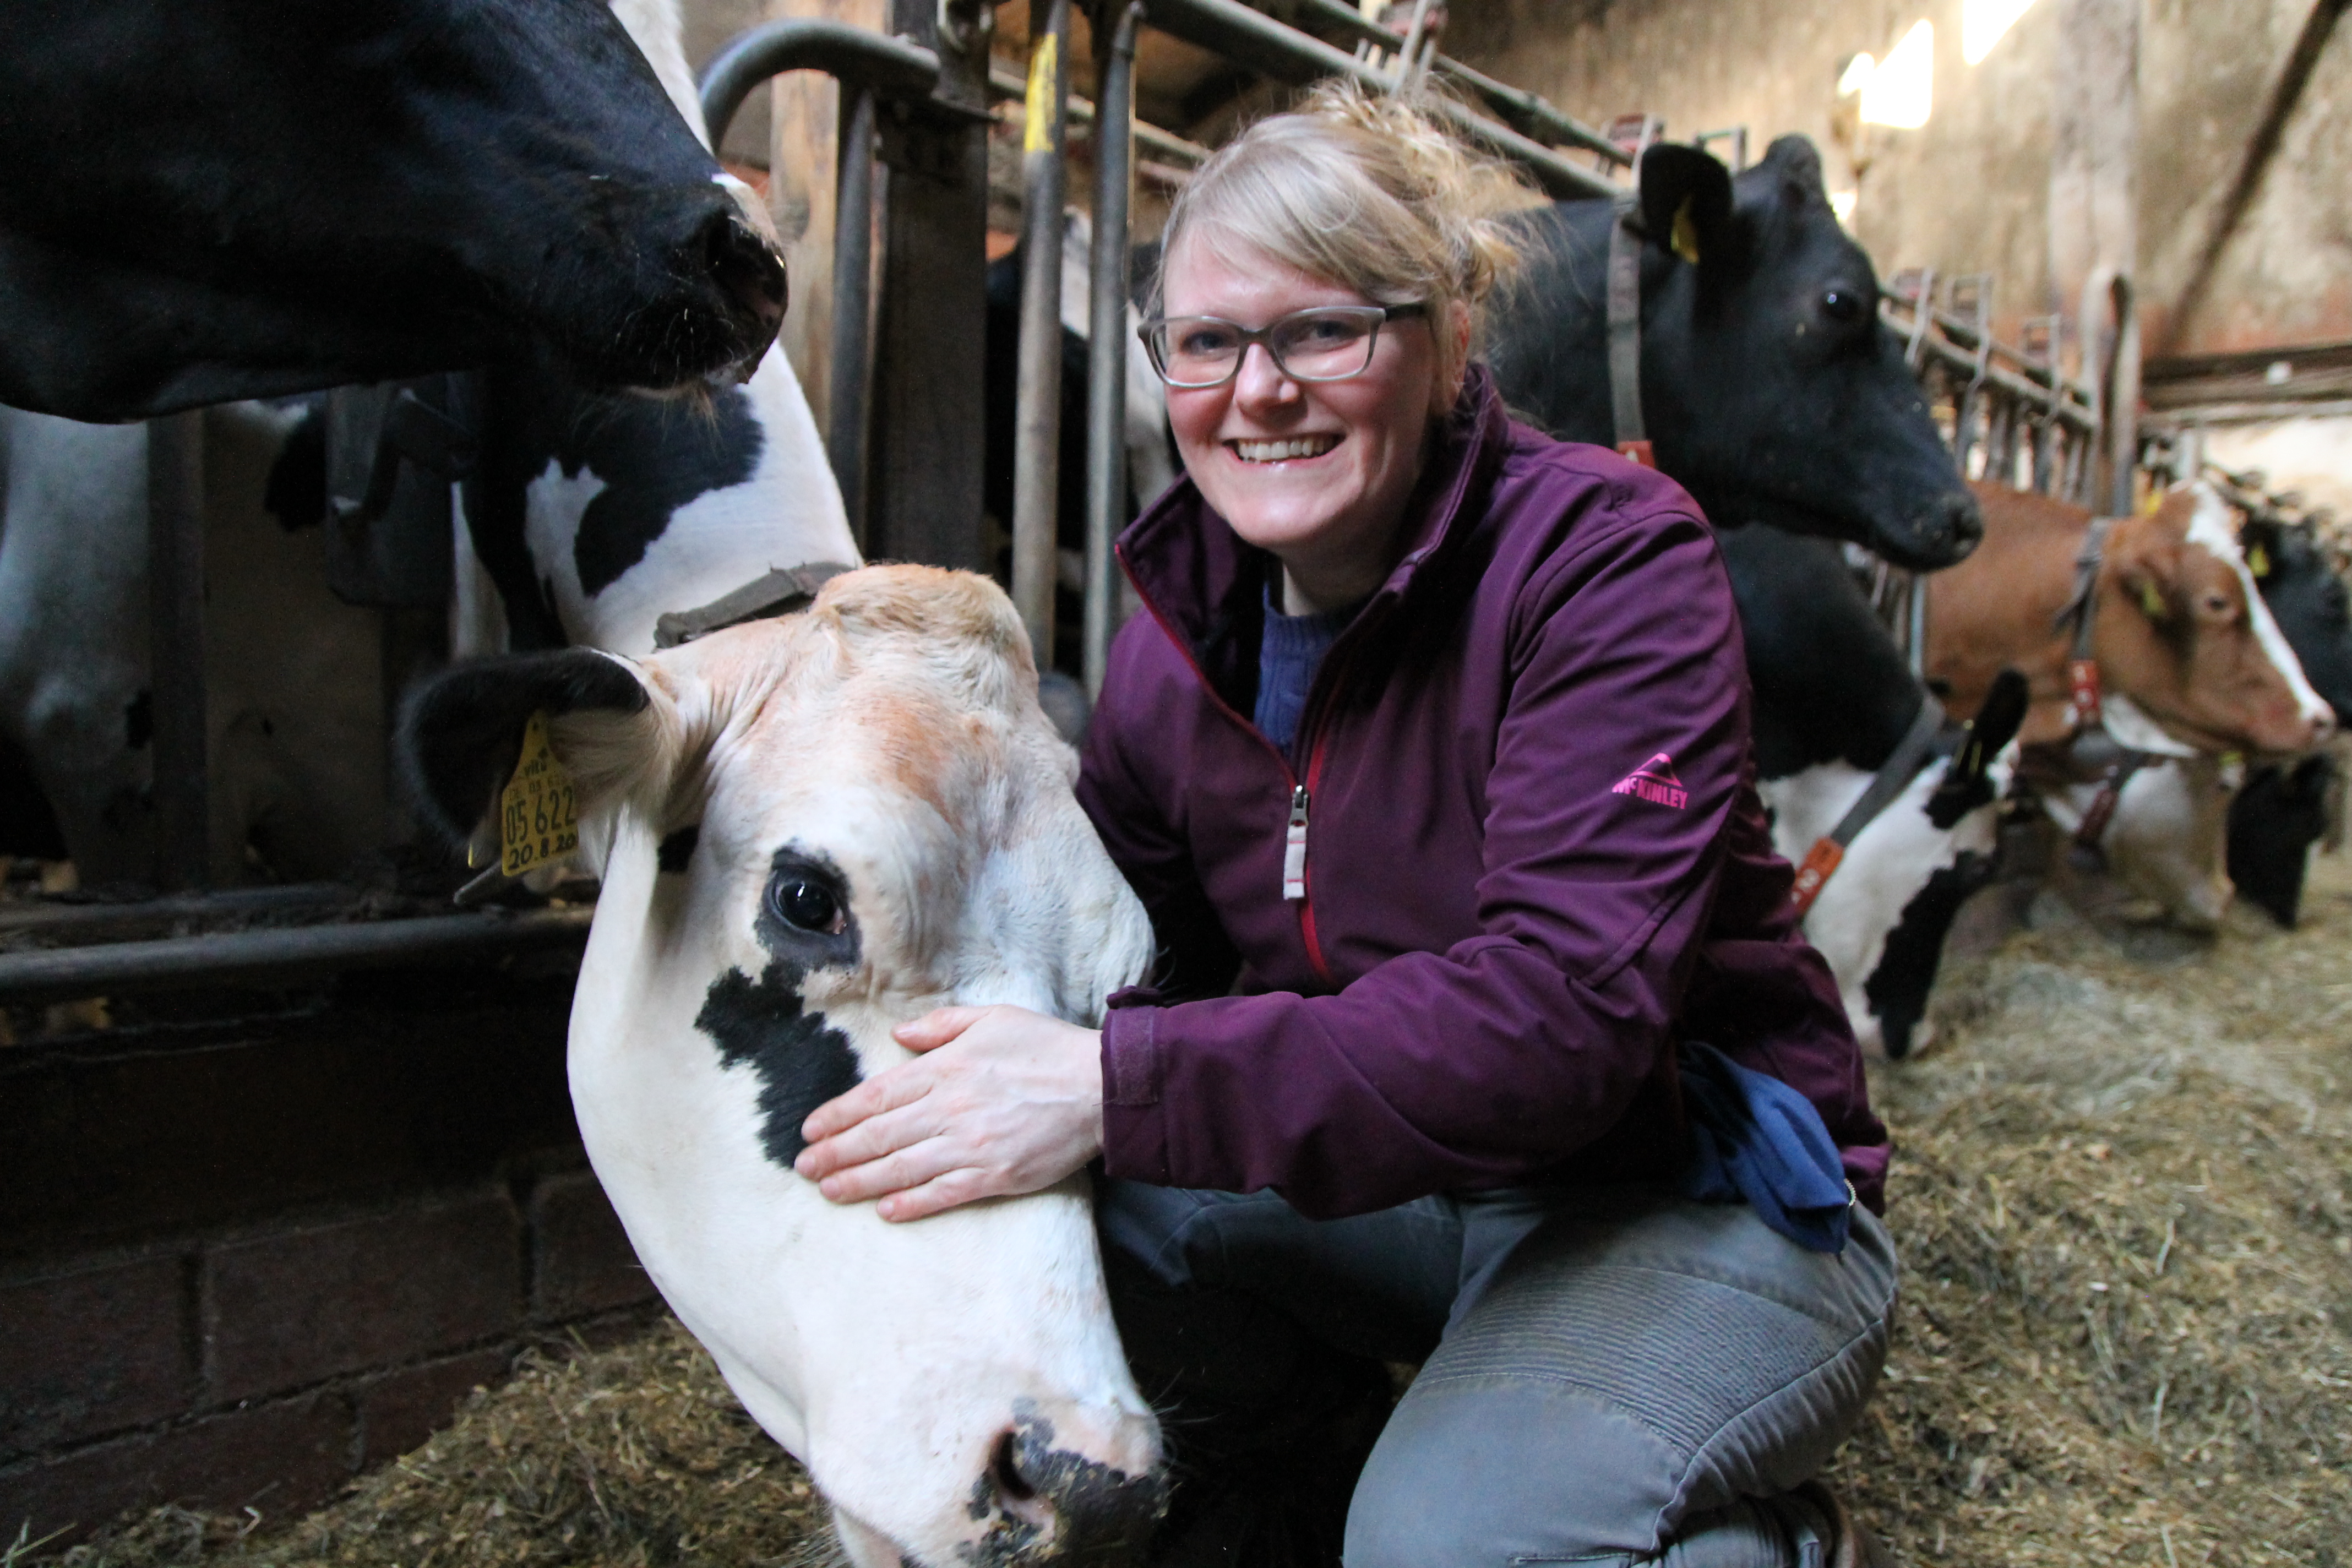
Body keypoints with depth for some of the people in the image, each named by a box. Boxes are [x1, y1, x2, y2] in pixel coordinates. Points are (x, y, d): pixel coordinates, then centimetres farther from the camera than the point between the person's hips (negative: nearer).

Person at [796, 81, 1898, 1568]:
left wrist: (1121, 1088, -37)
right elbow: (1133, 955, 2)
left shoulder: (1608, 556, -20)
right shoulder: (1183, 624, -1)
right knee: (1060, 1201, -16)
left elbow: (1572, 1008, -31)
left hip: (1698, 1200, -4)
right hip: (1425, 1177, 5)